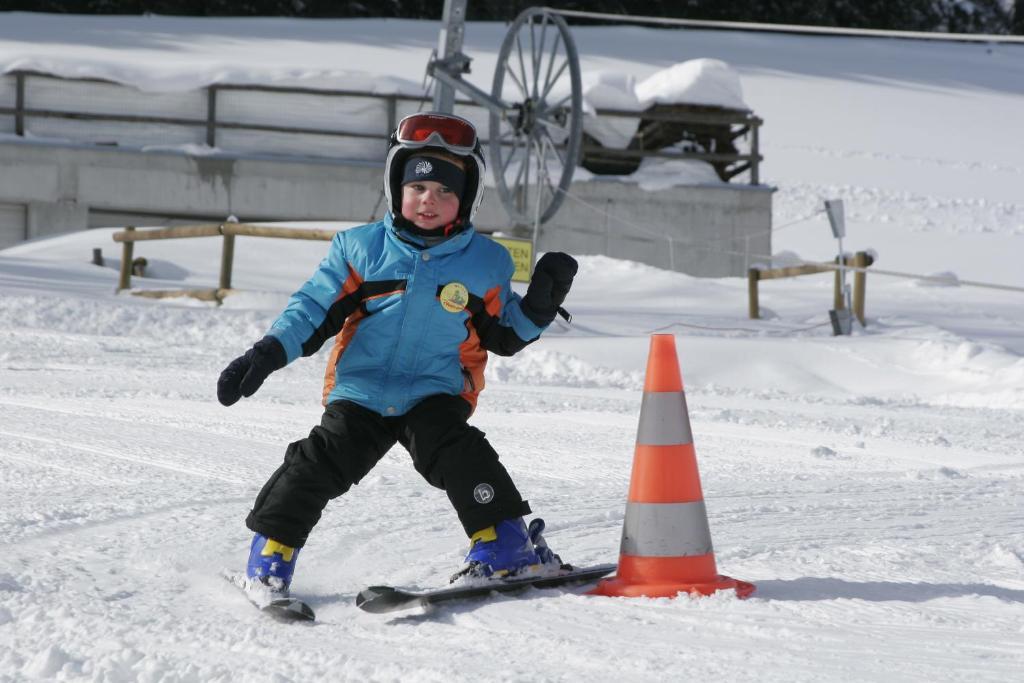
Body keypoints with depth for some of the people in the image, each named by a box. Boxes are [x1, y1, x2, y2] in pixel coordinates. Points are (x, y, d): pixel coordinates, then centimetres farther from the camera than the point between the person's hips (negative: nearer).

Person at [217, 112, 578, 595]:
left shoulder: (487, 263, 6)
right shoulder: (359, 248, 3)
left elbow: (504, 335, 16)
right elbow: (314, 309, 5)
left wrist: (540, 305, -1)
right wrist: (269, 352, -8)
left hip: (436, 393, 0)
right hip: (359, 392, 0)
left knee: (458, 454, -26)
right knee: (321, 462, -14)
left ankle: (505, 546, -16)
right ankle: (272, 549, 0)